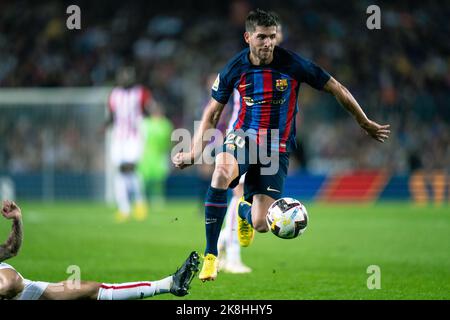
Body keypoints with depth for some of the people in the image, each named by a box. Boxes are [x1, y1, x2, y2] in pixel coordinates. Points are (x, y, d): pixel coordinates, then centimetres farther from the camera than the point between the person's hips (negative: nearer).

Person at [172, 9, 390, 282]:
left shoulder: (293, 64, -11)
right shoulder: (235, 69, -5)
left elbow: (337, 89, 0)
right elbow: (212, 113, 9)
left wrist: (365, 123, 6)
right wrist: (195, 153, 4)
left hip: (277, 149, 0)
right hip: (244, 137, 0)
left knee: (261, 226, -11)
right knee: (222, 172, -37)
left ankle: (245, 209, 33)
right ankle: (211, 255, -26)